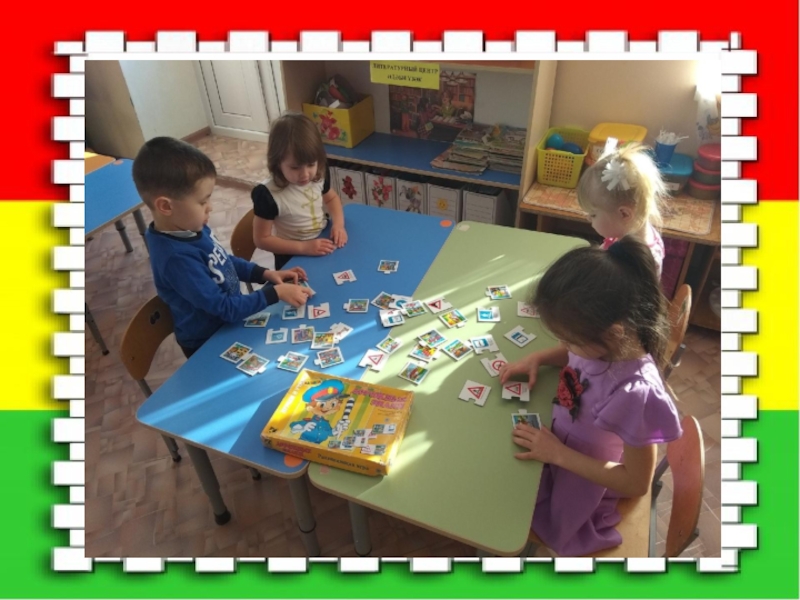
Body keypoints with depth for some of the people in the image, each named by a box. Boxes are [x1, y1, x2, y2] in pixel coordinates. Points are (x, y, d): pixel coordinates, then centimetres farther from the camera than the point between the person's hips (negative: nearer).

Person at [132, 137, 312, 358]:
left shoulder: (191, 228, -9)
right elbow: (225, 308, -30)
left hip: (229, 322, 7)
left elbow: (222, 261, 8)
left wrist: (265, 274, -3)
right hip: (209, 345, -7)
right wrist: (276, 292, -27)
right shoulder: (177, 257, -35)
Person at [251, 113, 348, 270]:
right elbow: (262, 239, -15)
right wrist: (304, 247, -22)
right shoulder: (268, 195, -23)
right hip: (293, 259, -3)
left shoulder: (320, 175, -9)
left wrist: (338, 223, -6)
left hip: (323, 243, 4)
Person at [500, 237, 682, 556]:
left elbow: (637, 483, -26)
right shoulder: (605, 342, -22)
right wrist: (538, 358, -13)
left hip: (583, 479, -5)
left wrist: (558, 454, -26)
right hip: (558, 444, 6)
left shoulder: (636, 393, -41)